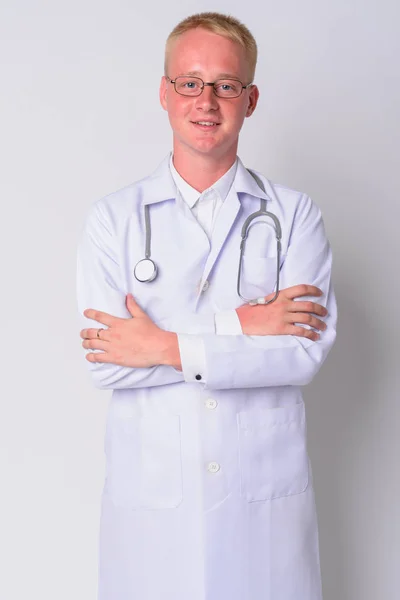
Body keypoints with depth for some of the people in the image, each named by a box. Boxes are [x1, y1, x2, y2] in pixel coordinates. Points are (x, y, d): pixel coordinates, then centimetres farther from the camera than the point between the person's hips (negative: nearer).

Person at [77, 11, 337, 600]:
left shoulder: (296, 215, 1)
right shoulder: (112, 219, 1)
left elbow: (309, 349, -11)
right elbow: (107, 362, -10)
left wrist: (167, 348, -15)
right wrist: (239, 325, -15)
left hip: (267, 493, 0)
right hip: (149, 491, 0)